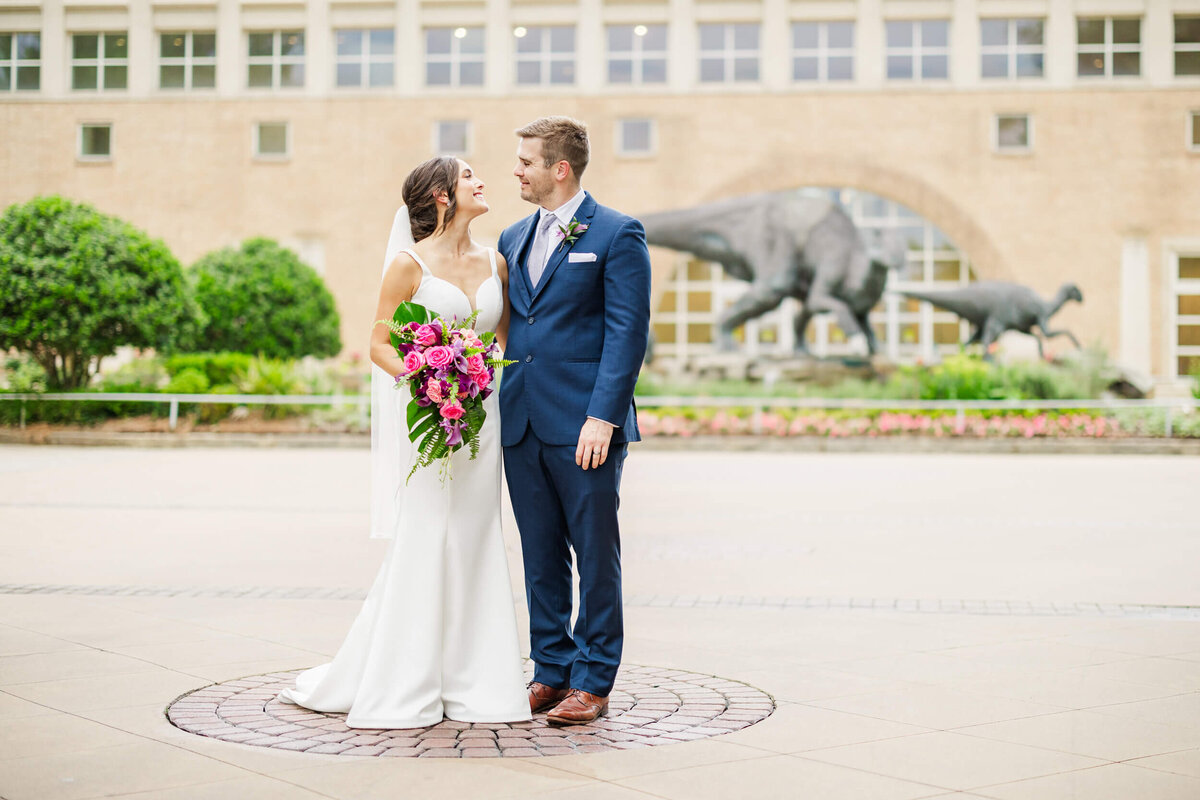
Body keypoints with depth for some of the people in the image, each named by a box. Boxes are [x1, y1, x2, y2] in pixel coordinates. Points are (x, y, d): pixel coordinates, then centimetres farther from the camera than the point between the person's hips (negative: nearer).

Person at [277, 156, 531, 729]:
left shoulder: (494, 263, 12)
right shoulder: (409, 264, -4)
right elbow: (379, 344, -3)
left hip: (480, 417, 5)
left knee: (475, 546, 7)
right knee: (421, 546, -5)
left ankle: (470, 683, 15)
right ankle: (402, 688, 6)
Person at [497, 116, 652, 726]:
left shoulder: (617, 235, -4)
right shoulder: (513, 239, 16)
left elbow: (627, 333, -10)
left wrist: (601, 417, -17)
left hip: (584, 426, -6)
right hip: (521, 424, 6)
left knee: (596, 556, 2)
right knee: (541, 556, 11)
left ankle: (592, 681, 10)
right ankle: (551, 671, 21)